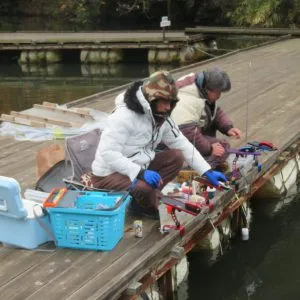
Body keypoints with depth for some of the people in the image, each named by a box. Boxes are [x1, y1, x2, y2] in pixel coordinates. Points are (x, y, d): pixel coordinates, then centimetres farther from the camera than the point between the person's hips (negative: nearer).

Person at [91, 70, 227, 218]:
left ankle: (149, 196, -5)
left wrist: (207, 171, -4)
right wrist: (139, 173, -40)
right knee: (145, 188, -35)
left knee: (176, 156, -5)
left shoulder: (162, 118, 0)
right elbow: (108, 153, -32)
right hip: (109, 174, -8)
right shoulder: (124, 116, -25)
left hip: (138, 166, 8)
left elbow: (183, 144, 4)